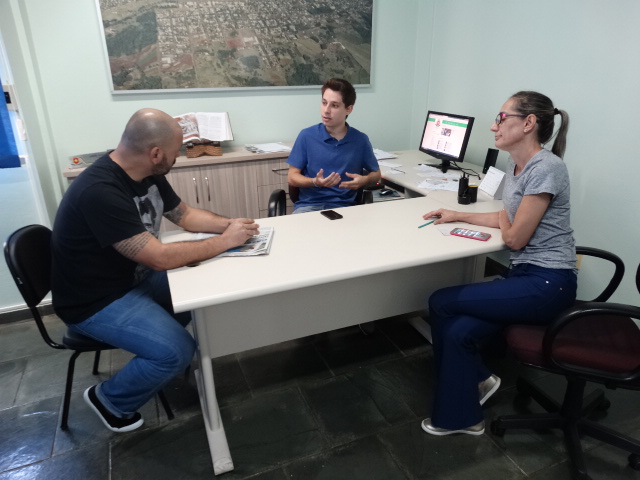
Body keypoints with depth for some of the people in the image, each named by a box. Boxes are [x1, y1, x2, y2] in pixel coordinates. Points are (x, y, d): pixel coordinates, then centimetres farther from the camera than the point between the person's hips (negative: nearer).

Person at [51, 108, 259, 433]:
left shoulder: (147, 174, -4)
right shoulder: (99, 192, -33)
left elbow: (184, 214, 9)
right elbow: (160, 257, -34)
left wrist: (229, 223, -8)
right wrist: (225, 241, -24)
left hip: (136, 276, 9)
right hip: (96, 301, -9)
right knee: (177, 350, -22)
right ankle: (110, 399, 7)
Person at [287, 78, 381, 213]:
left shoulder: (360, 140, 3)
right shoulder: (306, 136, 0)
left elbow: (376, 173, 18)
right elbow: (292, 177, 4)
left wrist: (364, 180, -6)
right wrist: (315, 182, -17)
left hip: (344, 206, 2)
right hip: (308, 204, -1)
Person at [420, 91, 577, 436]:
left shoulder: (546, 168, -18)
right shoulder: (514, 163, 11)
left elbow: (515, 237, -15)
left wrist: (503, 221, 6)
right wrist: (458, 216, 17)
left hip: (546, 283, -8)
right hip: (523, 274, 8)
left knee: (440, 303, -11)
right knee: (459, 331, -7)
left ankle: (477, 380, 13)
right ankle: (461, 417, 12)